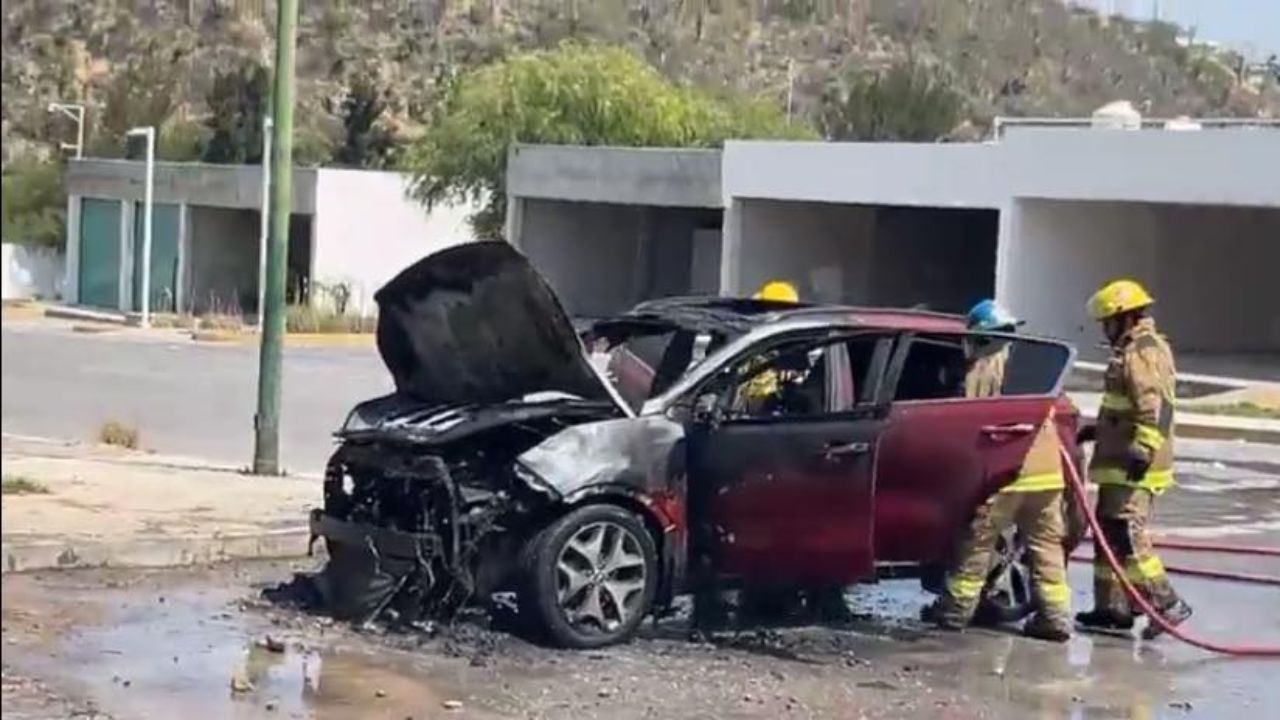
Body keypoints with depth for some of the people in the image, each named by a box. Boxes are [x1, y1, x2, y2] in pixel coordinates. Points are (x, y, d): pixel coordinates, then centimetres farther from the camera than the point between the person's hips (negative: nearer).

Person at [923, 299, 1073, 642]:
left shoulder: (984, 369, -1)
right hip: (1047, 469, 6)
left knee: (979, 539, 4)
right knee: (1046, 543, 8)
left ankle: (957, 607, 10)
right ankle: (1055, 614, 4)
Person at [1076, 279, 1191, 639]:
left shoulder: (1141, 354, -14)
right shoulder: (1138, 351, 20)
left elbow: (1156, 407, -26)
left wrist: (1144, 449, -32)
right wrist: (1101, 430, 34)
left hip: (1131, 469, -11)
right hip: (1121, 465, 11)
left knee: (1128, 536, -13)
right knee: (1109, 533, 13)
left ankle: (1166, 603, -12)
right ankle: (1111, 608, 18)